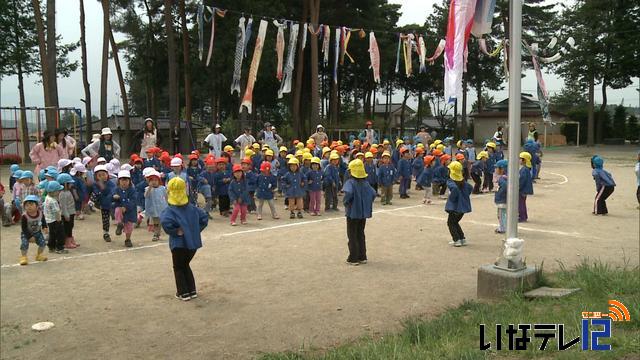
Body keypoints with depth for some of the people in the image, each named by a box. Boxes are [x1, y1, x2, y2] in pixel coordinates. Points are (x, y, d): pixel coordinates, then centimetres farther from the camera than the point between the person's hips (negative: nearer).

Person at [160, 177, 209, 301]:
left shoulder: (169, 210, -13)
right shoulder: (192, 208, 4)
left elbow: (166, 222, -32)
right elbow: (204, 218, 6)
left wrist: (175, 231, -16)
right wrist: (196, 230, 8)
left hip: (179, 243, -5)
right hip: (193, 242, 5)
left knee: (178, 268, 15)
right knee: (185, 265, 24)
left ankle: (183, 293, 15)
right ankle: (192, 290, 25)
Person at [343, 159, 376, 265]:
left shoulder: (350, 182, -15)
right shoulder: (365, 182, 4)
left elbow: (348, 193, -33)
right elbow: (373, 194, -1)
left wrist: (345, 203, -16)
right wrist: (367, 204, 8)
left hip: (353, 212, -6)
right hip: (363, 213, 6)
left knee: (352, 236, 3)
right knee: (361, 234, 16)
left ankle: (353, 259, 7)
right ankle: (362, 257, 21)